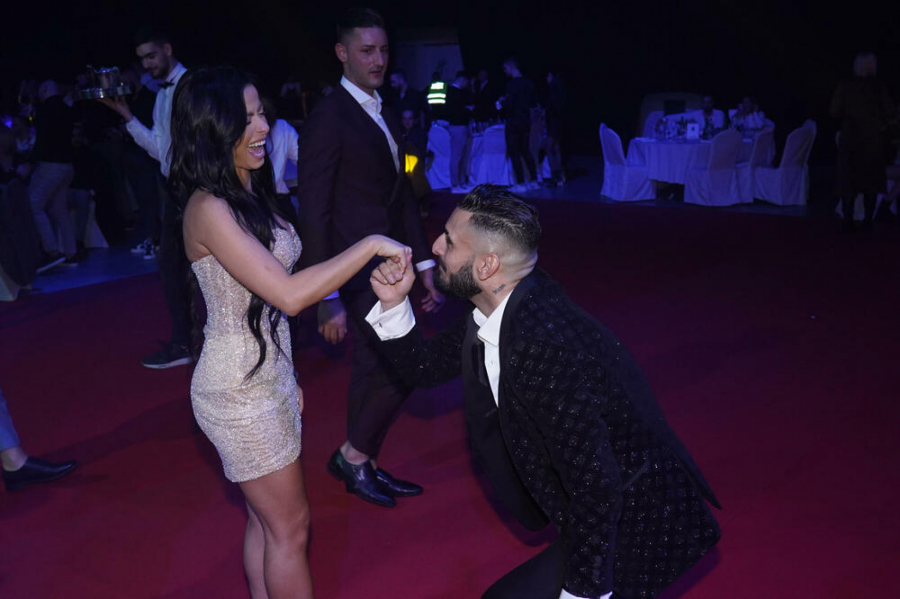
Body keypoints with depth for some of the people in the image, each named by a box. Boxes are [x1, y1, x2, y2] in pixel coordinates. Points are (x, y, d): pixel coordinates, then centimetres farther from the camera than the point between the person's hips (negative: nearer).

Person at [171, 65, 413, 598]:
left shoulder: (250, 194, 7)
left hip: (268, 374, 8)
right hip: (239, 391, -8)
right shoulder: (208, 209, -22)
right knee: (290, 525, 5)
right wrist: (372, 245, -27)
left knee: (266, 519, 19)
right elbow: (289, 295, -31)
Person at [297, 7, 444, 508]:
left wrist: (425, 267, 11)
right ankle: (352, 454, 15)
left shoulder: (388, 118, 12)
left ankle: (364, 466, 29)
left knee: (373, 370, 15)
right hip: (359, 274, -8)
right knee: (402, 368, -6)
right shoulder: (328, 120, -13)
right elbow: (315, 214, -15)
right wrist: (330, 299, -17)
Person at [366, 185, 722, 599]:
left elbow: (595, 490, -28)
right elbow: (426, 367, 10)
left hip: (636, 527, -9)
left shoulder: (543, 346, -31)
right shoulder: (504, 307, -4)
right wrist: (393, 304, -6)